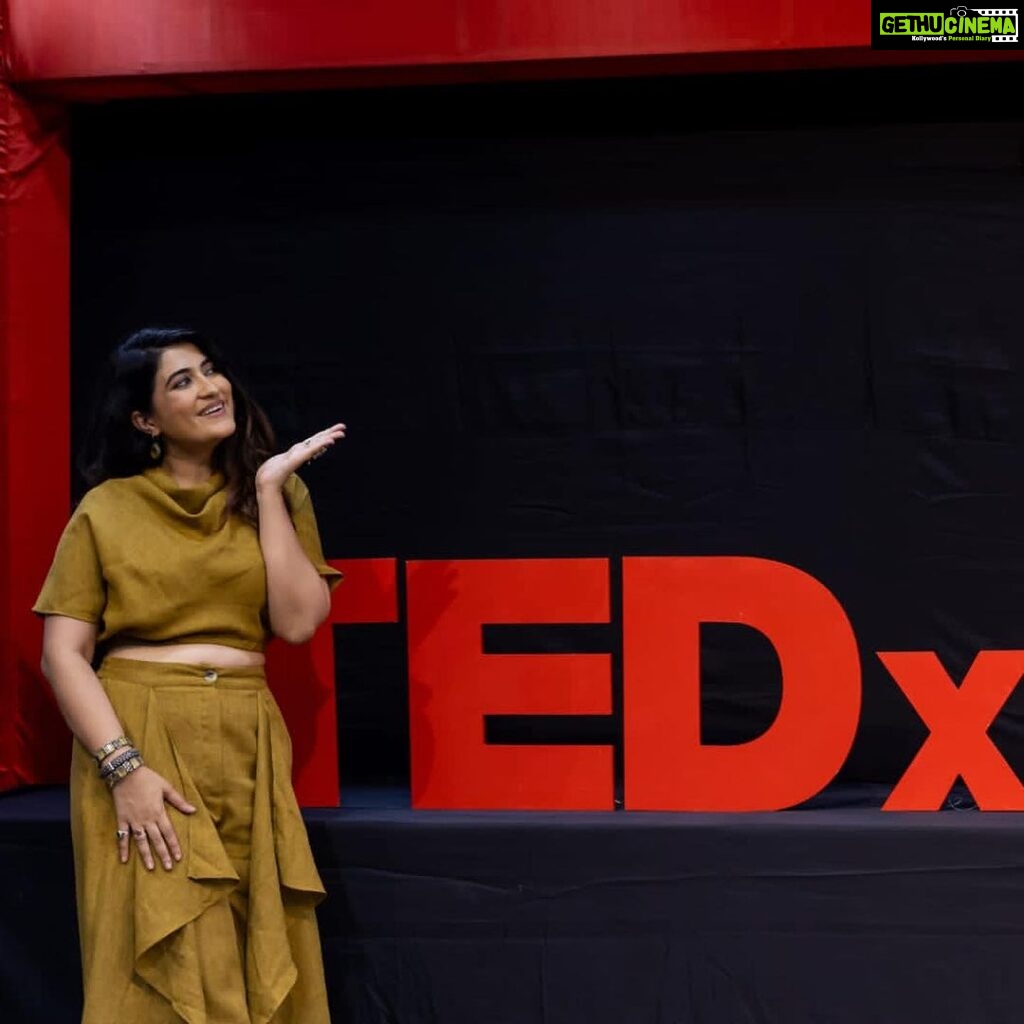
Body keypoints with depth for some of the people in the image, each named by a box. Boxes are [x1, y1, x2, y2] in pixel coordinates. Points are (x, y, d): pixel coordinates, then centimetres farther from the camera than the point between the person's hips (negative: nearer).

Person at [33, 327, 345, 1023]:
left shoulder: (278, 493, 10)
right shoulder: (107, 509, 2)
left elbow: (298, 622, -4)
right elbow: (62, 655, -3)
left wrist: (268, 489, -4)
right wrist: (124, 768, -15)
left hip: (246, 753, 2)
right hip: (138, 738, -2)